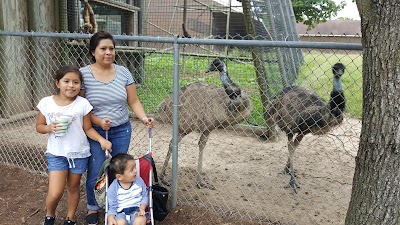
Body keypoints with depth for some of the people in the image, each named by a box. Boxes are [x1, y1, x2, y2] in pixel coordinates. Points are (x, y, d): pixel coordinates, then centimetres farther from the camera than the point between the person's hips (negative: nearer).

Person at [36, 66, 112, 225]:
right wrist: (49, 128, -17)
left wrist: (102, 140, -19)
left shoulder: (82, 104, -10)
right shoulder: (46, 103, -6)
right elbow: (39, 126, 5)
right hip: (56, 154, 0)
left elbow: (88, 129, -4)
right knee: (55, 193, -4)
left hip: (79, 153, 0)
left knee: (73, 188, 16)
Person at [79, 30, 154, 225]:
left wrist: (144, 118, -15)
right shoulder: (83, 74, -9)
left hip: (122, 131, 2)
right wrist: (98, 121, -21)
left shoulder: (123, 72, -2)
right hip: (95, 132, -2)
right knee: (95, 173, 5)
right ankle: (93, 208, 30)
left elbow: (133, 101, 1)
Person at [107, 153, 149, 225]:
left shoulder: (139, 181, -3)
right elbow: (112, 207, -2)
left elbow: (145, 196, 8)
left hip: (136, 211, 1)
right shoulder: (113, 188, -8)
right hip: (121, 213, -1)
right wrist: (110, 218, -21)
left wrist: (142, 208, -9)